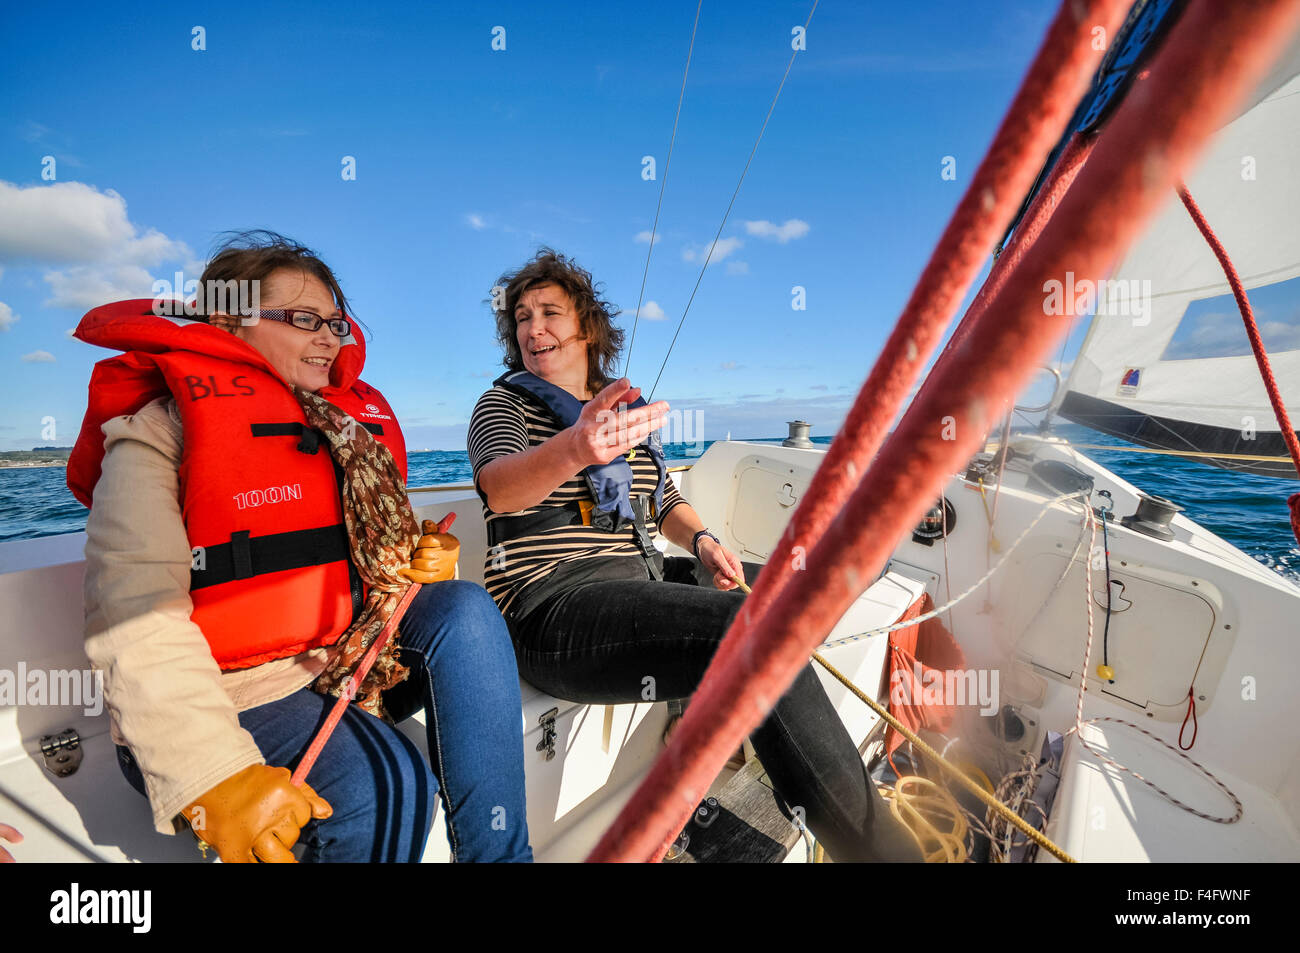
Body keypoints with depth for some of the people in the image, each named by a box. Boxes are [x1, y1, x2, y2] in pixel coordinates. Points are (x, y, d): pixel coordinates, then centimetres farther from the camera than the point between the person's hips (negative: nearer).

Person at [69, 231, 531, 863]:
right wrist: (214, 777, -29)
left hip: (340, 672, 6)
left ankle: (500, 853, -15)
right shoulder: (161, 426, -6)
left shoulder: (354, 420, 12)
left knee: (464, 610, -20)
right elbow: (134, 619, -19)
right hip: (222, 702, -5)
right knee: (387, 784, -31)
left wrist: (426, 565, -4)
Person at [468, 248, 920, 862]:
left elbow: (662, 500, 24)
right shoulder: (504, 405, 2)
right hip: (553, 609, -7)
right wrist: (572, 449, -44)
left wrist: (701, 539, 1)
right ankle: (875, 846, -15)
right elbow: (498, 487, -21)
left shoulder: (623, 406, 19)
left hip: (643, 581, 7)